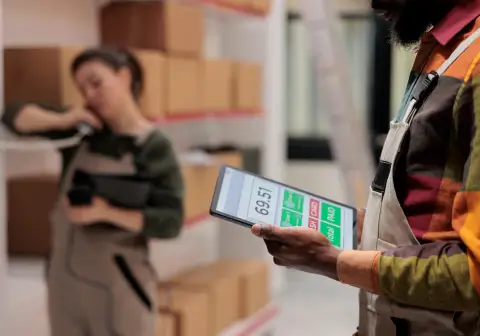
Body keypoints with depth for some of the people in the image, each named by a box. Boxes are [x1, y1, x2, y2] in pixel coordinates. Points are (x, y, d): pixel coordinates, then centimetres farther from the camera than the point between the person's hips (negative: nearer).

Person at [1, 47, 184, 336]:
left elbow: (171, 222, -16)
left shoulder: (154, 147, -11)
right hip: (66, 279, 5)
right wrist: (62, 120, -10)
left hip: (120, 284, -5)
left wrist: (106, 212, -24)